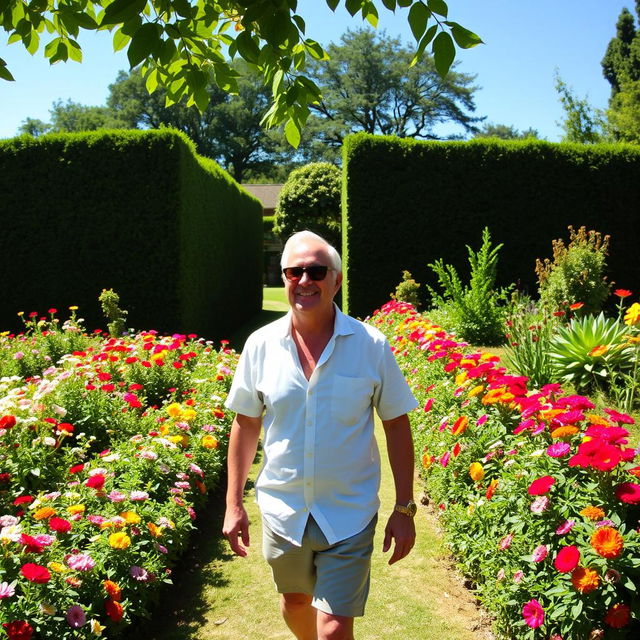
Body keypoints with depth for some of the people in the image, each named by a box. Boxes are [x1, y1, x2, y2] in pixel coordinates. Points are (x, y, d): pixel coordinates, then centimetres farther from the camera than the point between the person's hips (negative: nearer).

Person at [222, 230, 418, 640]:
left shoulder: (371, 346, -9)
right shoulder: (261, 345, -4)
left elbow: (397, 427, -2)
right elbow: (246, 424, 4)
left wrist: (404, 509, -3)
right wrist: (234, 505, 4)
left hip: (349, 514, -3)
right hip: (283, 510, 3)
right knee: (295, 601, 23)